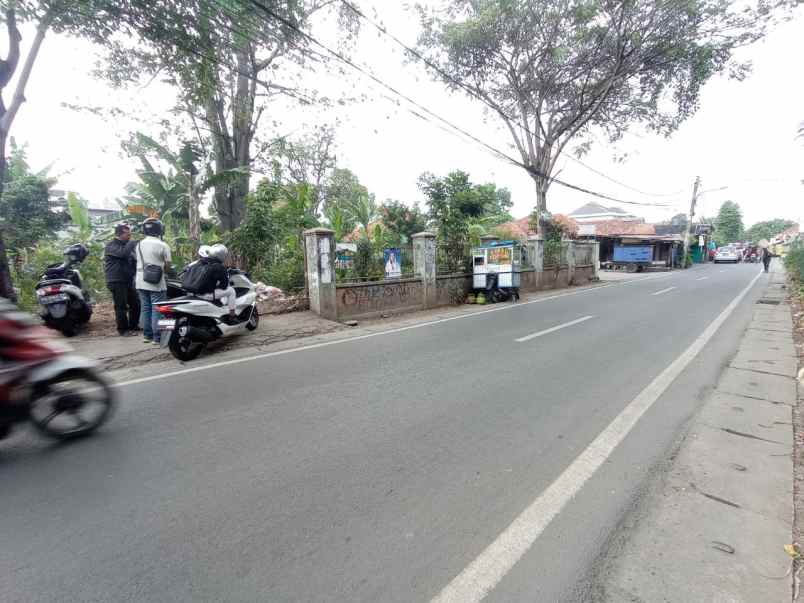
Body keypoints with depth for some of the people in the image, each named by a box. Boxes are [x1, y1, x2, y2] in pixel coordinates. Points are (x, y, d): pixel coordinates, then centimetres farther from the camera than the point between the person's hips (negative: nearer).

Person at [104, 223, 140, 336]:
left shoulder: (126, 245, 19)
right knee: (121, 306, -5)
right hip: (117, 281, -8)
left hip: (128, 280, 8)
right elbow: (123, 253, -28)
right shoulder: (111, 245, -7)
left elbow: (132, 261, 24)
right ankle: (123, 329, 3)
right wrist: (132, 242, -17)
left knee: (136, 303, 8)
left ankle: (133, 325, 21)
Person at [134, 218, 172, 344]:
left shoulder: (139, 244, 8)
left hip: (141, 283, 6)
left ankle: (147, 335, 19)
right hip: (156, 284, -6)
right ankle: (157, 337, -2)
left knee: (145, 309, 13)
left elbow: (136, 260, 12)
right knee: (157, 310, -3)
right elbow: (167, 266, -8)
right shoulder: (162, 245, -10)